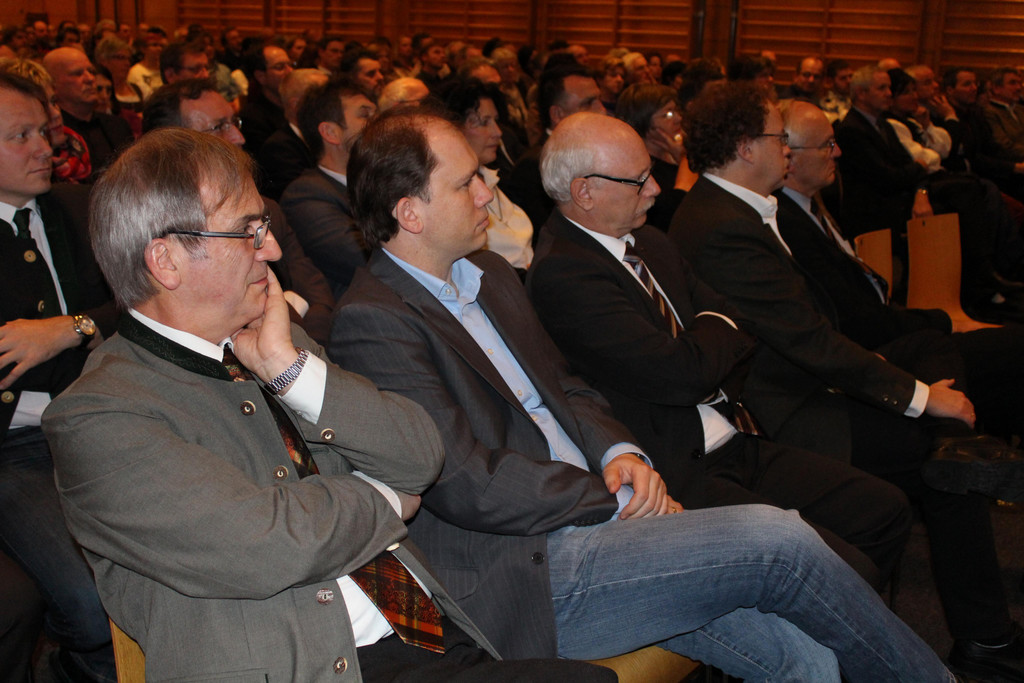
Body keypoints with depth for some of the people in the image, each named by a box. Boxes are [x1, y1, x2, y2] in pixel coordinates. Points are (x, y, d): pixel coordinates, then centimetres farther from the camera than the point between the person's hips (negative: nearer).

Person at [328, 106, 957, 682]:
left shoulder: (489, 274, 15)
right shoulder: (370, 322, -13)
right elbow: (468, 484, -19)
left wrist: (619, 452, 1)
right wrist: (612, 497, -11)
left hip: (590, 514, 8)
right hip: (526, 574, -8)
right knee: (778, 540, -16)